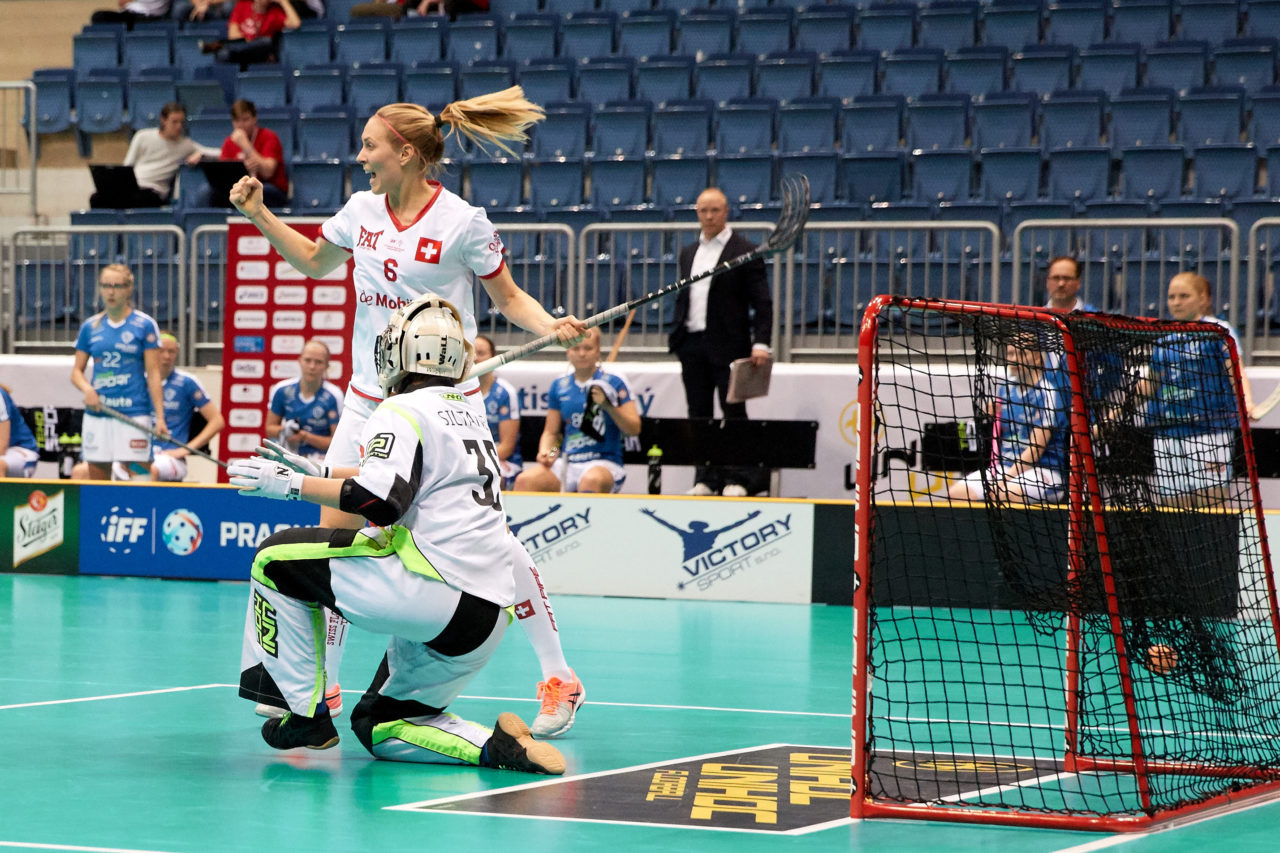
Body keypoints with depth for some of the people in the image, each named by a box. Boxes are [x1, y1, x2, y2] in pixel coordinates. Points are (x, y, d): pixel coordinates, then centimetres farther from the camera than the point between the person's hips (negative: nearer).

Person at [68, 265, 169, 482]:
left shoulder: (144, 325, 1)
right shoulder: (90, 327, 10)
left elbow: (153, 374, -1)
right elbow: (77, 371, 15)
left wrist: (160, 417, -7)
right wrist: (87, 389, -8)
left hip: (134, 413, -4)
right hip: (97, 413, 4)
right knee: (96, 476, 3)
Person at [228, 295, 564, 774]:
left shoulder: (403, 411, -6)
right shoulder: (466, 415, 22)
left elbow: (380, 501, -20)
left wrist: (294, 485, -11)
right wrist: (320, 473, 37)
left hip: (432, 588, -9)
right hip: (485, 619, 9)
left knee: (277, 558, 5)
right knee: (378, 727, 20)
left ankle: (307, 714, 4)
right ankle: (497, 747, -2)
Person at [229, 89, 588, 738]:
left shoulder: (462, 222, -11)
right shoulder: (361, 210, 5)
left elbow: (509, 297, -3)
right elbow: (313, 261, 24)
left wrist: (552, 326, -21)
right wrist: (260, 215, 14)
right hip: (369, 400, 5)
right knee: (332, 528, -1)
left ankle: (557, 677, 4)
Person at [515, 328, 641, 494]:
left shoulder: (613, 382, 3)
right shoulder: (559, 386, 14)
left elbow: (634, 429, -1)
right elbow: (551, 432, 19)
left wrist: (609, 407, -15)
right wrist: (545, 451, -1)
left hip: (604, 463, -4)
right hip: (566, 463, 4)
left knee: (591, 480, -40)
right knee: (525, 480, -24)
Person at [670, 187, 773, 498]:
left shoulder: (746, 251, -3)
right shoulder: (688, 253, 16)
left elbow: (762, 302, -6)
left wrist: (761, 343, -15)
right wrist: (677, 338, 13)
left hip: (728, 344, -6)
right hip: (692, 344, 6)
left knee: (733, 411, -3)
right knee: (699, 413, 7)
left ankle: (738, 478, 1)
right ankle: (706, 478, 12)